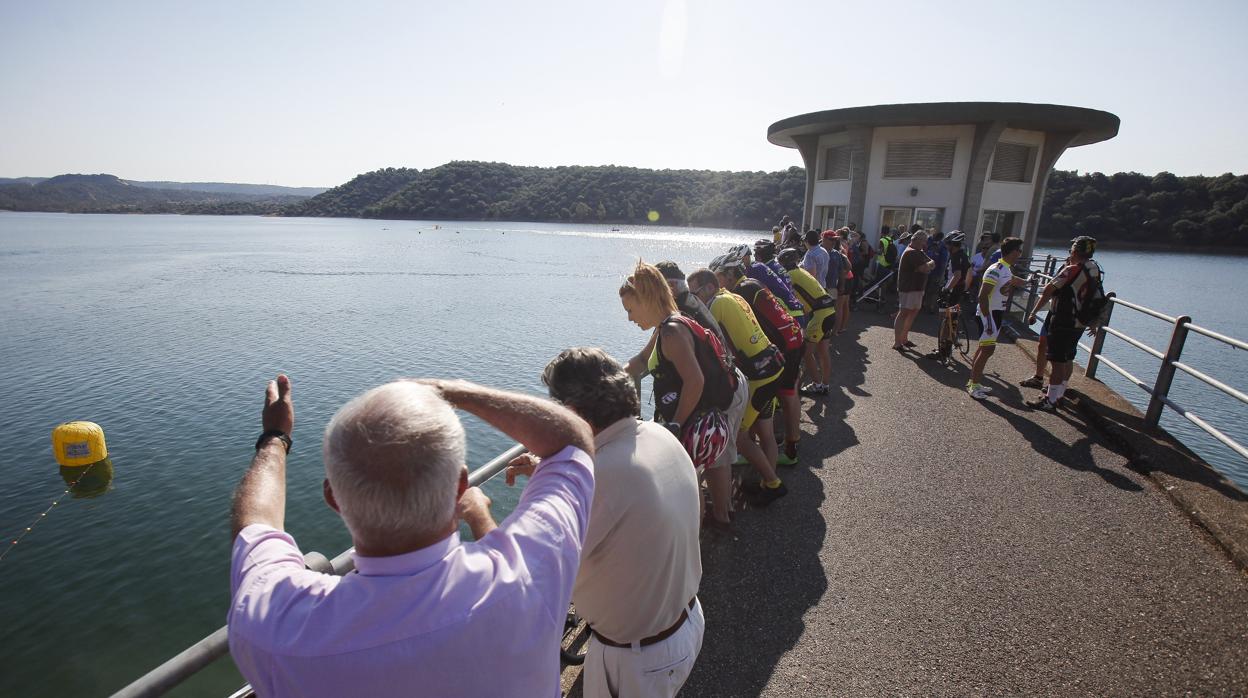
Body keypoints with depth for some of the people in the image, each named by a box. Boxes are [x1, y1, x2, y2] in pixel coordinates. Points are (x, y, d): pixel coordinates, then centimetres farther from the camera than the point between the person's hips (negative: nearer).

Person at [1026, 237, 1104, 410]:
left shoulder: (1072, 270, -19)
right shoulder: (1095, 270, 7)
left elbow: (1049, 290, -18)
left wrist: (1034, 312, -12)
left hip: (1064, 322, -8)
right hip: (1080, 323, 8)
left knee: (1057, 361, -4)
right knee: (1068, 359, 18)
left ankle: (1050, 400, 0)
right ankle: (1059, 392, 31)